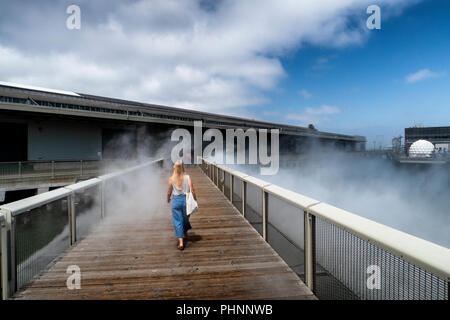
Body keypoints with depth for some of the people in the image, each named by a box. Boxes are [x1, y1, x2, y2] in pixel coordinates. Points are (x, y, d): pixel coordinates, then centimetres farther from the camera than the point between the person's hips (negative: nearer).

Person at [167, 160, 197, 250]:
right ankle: (185, 232, 48)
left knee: (177, 221, 6)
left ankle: (181, 242, 2)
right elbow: (192, 191, -9)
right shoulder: (187, 177, -8)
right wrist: (195, 200, 5)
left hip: (176, 200, -1)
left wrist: (168, 199, 20)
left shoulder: (171, 179, -7)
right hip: (186, 199, 1)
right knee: (185, 218, 24)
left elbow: (169, 192, 0)